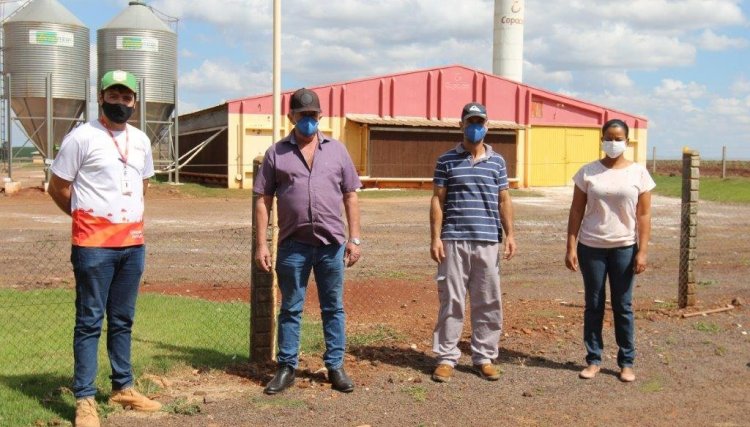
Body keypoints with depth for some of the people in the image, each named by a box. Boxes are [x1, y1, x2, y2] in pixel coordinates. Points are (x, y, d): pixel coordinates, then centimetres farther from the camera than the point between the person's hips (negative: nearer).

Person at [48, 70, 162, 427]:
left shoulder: (141, 140, 12)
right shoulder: (82, 137, -7)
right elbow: (57, 186, -2)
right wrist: (86, 216, 7)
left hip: (133, 243, 6)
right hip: (94, 244, -6)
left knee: (123, 320, 14)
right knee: (90, 321, -1)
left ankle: (122, 388, 24)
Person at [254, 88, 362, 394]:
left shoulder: (336, 150, 8)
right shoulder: (276, 153, 4)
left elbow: (350, 197, 9)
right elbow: (263, 201, 3)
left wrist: (354, 238, 3)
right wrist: (261, 244, -3)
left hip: (331, 243, 1)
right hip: (293, 245, -1)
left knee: (333, 308, 9)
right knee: (290, 309, 9)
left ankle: (335, 366, 20)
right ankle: (286, 368, 19)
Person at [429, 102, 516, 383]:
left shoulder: (497, 162, 11)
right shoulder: (446, 160, 4)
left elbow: (504, 201, 12)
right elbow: (438, 200, 2)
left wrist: (510, 235, 3)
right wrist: (436, 237, -5)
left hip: (488, 242, 2)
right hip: (453, 241, -2)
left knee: (488, 302, 6)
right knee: (451, 301, 1)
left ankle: (484, 357, 17)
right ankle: (446, 358, 10)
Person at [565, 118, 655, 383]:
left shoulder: (638, 173, 0)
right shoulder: (588, 172, 0)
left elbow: (643, 215, -1)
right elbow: (577, 211, 1)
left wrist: (643, 251, -7)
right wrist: (571, 247, -5)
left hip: (624, 248, 0)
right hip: (591, 247, 1)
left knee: (623, 307, 6)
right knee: (593, 306, 7)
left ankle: (626, 363, 16)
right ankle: (593, 360, 16)